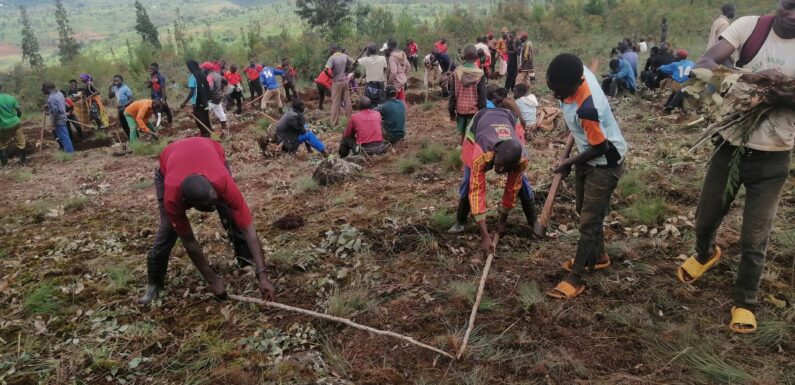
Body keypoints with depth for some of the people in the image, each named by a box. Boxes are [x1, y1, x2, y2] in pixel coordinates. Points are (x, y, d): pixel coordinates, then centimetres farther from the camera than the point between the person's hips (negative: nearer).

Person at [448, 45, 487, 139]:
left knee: (463, 134, 13)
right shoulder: (479, 74, -9)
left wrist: (451, 111, 10)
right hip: (474, 110, -3)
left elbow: (452, 93, 2)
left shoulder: (456, 72, -3)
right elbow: (482, 95, -7)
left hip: (460, 109, 3)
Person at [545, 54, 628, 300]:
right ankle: (598, 256, 42)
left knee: (589, 220, -1)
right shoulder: (579, 73, -15)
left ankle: (575, 279, 9)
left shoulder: (587, 109, -38)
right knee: (584, 210, 21)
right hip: (588, 155, 9)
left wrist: (570, 163, -12)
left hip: (605, 162, -9)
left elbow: (600, 148, -26)